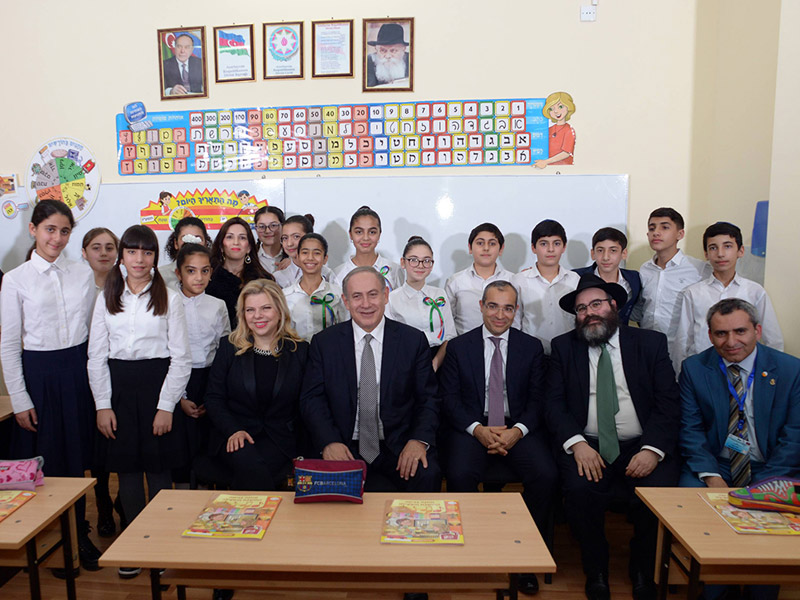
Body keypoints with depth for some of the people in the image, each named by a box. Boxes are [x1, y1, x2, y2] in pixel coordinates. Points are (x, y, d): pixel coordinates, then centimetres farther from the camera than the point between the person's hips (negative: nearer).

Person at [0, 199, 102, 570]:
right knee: (45, 459, 7)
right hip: (38, 372, -2)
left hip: (79, 370, 2)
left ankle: (79, 536, 29)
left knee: (78, 456, 10)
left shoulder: (84, 274, 4)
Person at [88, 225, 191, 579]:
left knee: (158, 467, 3)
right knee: (126, 468, 8)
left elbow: (181, 357, -3)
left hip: (157, 383, -3)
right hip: (118, 387, 3)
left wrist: (167, 406, -9)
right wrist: (102, 405, 0)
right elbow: (96, 356, 7)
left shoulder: (169, 299, -1)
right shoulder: (107, 298, 8)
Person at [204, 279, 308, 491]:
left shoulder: (299, 350, 5)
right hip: (234, 436, 1)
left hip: (280, 440, 0)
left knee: (255, 475, -30)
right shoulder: (229, 347, 8)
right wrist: (233, 430, -11)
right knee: (252, 469, -30)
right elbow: (213, 398, 5)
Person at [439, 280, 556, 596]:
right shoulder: (458, 347, 6)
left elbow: (538, 400, 4)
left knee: (546, 475, -25)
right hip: (472, 428, -1)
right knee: (459, 475, -29)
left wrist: (517, 431, -14)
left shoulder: (532, 347, 9)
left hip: (519, 430, 1)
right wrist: (478, 429, -14)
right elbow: (449, 400, 1)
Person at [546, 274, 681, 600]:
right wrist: (577, 443, -16)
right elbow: (554, 403, 1)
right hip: (587, 446, 0)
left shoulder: (652, 343, 7)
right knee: (579, 492, -27)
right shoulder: (564, 347, 9)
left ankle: (642, 570, 6)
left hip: (642, 447, 0)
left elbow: (669, 402, 0)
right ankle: (596, 569, 2)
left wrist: (653, 449, -15)